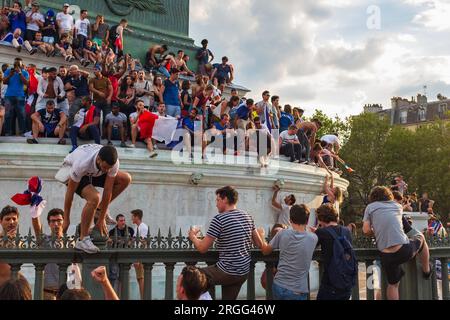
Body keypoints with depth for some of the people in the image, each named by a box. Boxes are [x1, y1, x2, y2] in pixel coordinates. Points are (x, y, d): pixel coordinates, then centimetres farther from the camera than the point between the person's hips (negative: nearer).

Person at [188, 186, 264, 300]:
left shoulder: (219, 219, -15)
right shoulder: (247, 217, 5)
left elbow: (202, 248, -11)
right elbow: (260, 244, 10)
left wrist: (193, 236, 8)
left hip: (228, 272, -7)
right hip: (244, 272, 7)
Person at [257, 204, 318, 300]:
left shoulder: (282, 234, -5)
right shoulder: (313, 238, -7)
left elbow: (265, 251, 9)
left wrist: (261, 235, 27)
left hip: (278, 286, 2)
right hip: (297, 291, -2)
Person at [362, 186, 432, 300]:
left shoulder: (370, 207, 8)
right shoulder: (397, 206, 15)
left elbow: (366, 230, 3)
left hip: (386, 256, 0)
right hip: (404, 250, 0)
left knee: (392, 284, 21)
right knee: (421, 238, 32)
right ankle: (426, 271, 47)